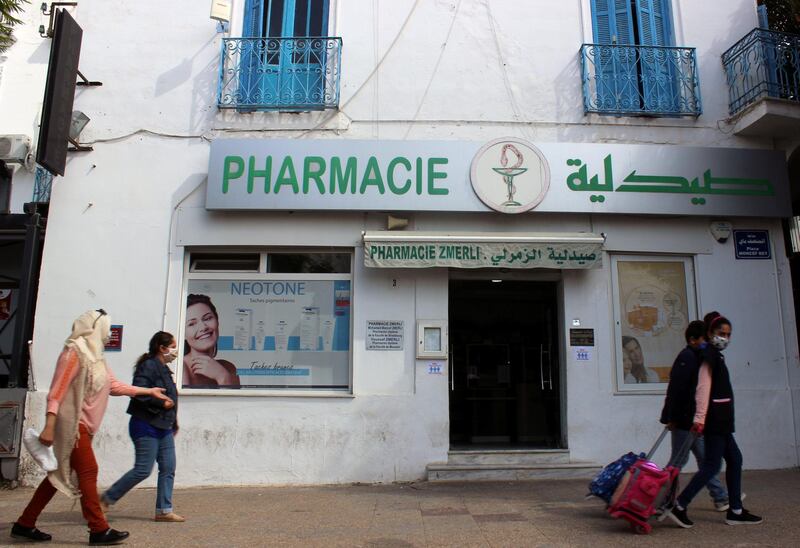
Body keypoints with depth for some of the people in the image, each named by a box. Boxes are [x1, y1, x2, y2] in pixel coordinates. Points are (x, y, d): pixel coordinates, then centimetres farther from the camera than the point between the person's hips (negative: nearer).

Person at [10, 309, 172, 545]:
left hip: (82, 424, 9)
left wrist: (149, 391, 21)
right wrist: (49, 425, -26)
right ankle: (99, 529, -2)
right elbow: (57, 390, -19)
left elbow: (114, 386, 18)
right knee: (88, 471, -7)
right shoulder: (75, 351, -12)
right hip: (72, 423, -9)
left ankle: (24, 525, 23)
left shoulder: (95, 354, 14)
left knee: (60, 474, 12)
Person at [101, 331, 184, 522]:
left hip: (163, 428, 10)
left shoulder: (164, 369, 16)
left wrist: (173, 423, 19)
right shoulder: (148, 366, -13)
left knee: (168, 469, 7)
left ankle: (164, 510, 13)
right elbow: (140, 394, -24)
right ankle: (106, 499, 12)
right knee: (143, 470, -6)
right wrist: (162, 403, -19)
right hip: (146, 427, -10)